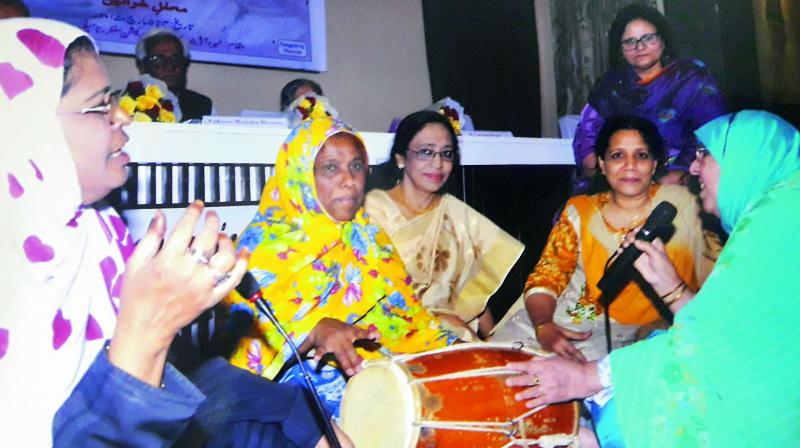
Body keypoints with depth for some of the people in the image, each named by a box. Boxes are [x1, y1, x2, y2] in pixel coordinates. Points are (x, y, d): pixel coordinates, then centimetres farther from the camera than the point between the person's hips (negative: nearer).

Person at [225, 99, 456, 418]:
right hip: (296, 373, -6)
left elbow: (409, 315, 13)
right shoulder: (266, 241, -3)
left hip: (375, 365, 7)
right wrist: (315, 330, -31)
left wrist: (456, 345, -4)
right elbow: (246, 325, -13)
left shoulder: (369, 239, 14)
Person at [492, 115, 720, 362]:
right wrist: (543, 327, -17)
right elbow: (544, 279, 1)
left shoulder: (679, 204, 1)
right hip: (554, 317, 3)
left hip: (621, 332, -2)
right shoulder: (580, 211, 6)